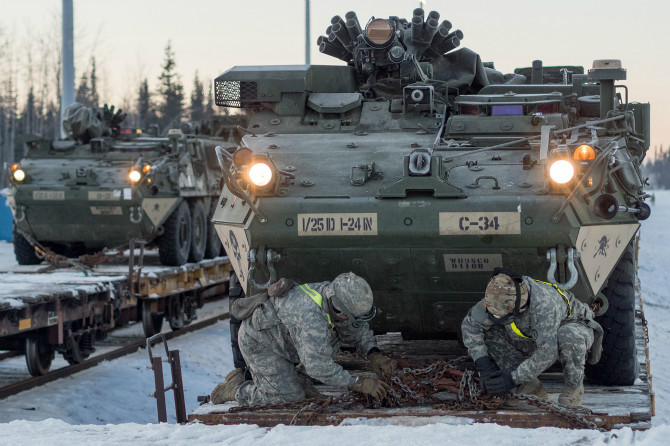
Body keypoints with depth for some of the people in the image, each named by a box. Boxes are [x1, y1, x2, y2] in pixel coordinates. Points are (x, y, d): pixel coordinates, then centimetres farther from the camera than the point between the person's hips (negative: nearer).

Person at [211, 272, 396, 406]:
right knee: (290, 396, -13)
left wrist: (374, 354, -14)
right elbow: (318, 366, -42)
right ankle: (237, 390, 2)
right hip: (258, 342, -9)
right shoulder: (311, 317, -42)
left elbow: (358, 330, 4)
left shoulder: (335, 297, -14)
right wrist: (358, 384, -37)